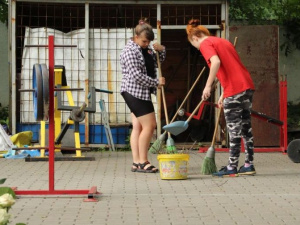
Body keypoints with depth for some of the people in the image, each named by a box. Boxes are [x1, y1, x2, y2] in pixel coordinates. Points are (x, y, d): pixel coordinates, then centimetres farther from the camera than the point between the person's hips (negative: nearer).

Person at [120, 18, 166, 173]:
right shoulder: (130, 51, -16)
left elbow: (158, 61, 27)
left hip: (141, 92, 9)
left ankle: (136, 162, 7)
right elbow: (136, 76, -22)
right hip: (134, 92, -9)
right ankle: (142, 162, -5)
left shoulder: (146, 49, 13)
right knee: (149, 125, -10)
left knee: (138, 127, 6)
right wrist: (156, 82, -15)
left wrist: (161, 50, 6)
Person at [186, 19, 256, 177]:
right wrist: (223, 95, 26)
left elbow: (216, 62, -22)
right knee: (245, 127, 13)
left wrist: (208, 86, -15)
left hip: (235, 90, -8)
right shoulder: (223, 41, 24)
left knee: (234, 130, -2)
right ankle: (248, 165, 18)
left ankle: (232, 167, 4)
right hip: (247, 85, 8)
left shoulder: (205, 44, -2)